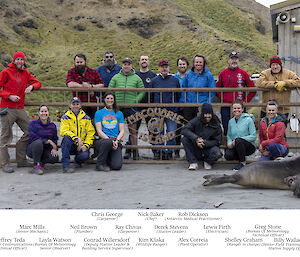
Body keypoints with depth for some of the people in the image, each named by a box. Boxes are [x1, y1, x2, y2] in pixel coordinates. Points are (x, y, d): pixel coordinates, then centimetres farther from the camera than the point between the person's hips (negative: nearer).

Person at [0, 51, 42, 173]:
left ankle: (21, 160, 14)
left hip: (20, 109, 6)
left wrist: (31, 86, -3)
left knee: (30, 132, 4)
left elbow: (38, 83, 19)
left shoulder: (26, 73, 15)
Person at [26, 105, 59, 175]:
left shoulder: (52, 125, 5)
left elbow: (55, 140, 6)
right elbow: (33, 138, -18)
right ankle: (36, 166, -24)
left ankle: (42, 162, 7)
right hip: (32, 149, -3)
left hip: (45, 150, 3)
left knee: (55, 158, -27)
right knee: (38, 142, -37)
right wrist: (48, 141, -21)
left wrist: (54, 148, -16)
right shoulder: (33, 123, -7)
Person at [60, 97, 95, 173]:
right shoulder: (65, 117, 3)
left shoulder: (86, 118, 9)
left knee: (85, 155, -31)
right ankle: (65, 165, -29)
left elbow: (90, 133, 4)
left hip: (81, 145, 1)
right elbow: (64, 131, -11)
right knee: (67, 137, -35)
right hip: (70, 145, -1)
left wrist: (86, 145, -13)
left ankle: (78, 160, 10)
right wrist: (77, 139, -24)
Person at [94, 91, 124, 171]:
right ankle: (100, 164, -18)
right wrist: (111, 141, -14)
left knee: (117, 166, -21)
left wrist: (116, 141, -11)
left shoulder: (119, 113, 16)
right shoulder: (99, 113, 9)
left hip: (116, 141, 2)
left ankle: (108, 158, 17)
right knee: (108, 142, -41)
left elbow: (122, 131, 10)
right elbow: (99, 131, 0)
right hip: (103, 140, -2)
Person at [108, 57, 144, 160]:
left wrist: (135, 101, -5)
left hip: (131, 108, -1)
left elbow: (142, 92, 8)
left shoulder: (136, 78, 8)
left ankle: (135, 152, 8)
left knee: (133, 130, 2)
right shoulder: (116, 77, 10)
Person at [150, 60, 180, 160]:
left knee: (171, 133, -1)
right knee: (158, 133, 3)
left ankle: (169, 152, 10)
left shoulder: (175, 80, 6)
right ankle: (158, 152, 13)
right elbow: (150, 97, 11)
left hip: (172, 111, 0)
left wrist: (178, 109, 6)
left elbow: (178, 96, 11)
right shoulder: (154, 81, 7)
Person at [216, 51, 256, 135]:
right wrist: (222, 98, 2)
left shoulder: (243, 73, 6)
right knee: (226, 128, 2)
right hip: (226, 107, 1)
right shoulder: (223, 73, 8)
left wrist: (246, 100, 1)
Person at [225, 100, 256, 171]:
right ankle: (242, 157, 5)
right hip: (235, 146, 3)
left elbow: (253, 136, -11)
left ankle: (243, 162, -14)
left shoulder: (248, 120, -7)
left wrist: (237, 140, -21)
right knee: (228, 155, -28)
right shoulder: (231, 121, 8)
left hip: (249, 146, -3)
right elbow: (229, 136, 14)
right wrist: (229, 143, -11)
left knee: (238, 140, -35)